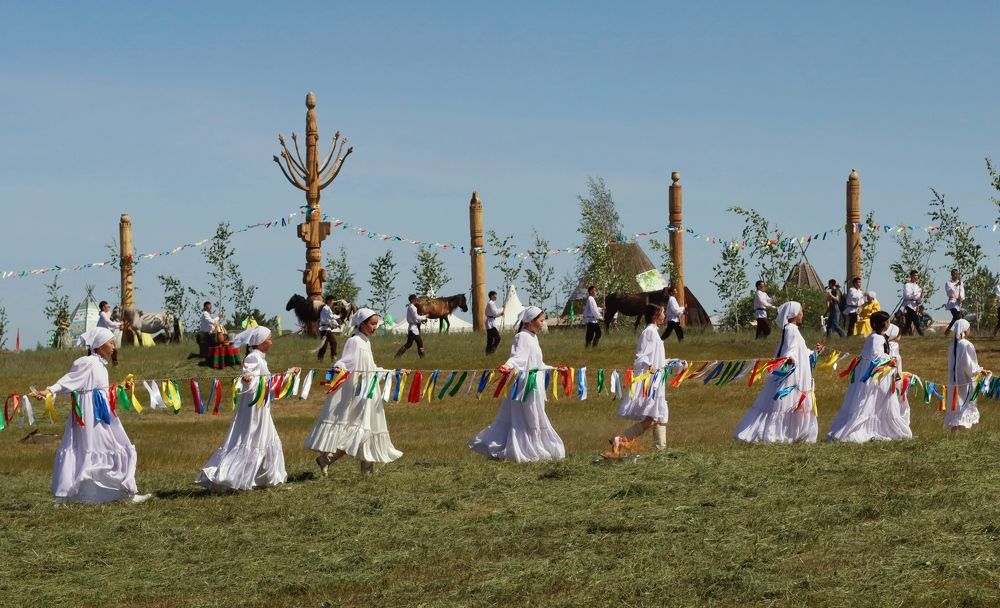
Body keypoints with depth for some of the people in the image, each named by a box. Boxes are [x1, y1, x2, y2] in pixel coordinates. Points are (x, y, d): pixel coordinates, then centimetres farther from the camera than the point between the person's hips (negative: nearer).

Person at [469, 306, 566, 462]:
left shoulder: (533, 338, 18)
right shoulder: (522, 337, -12)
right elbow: (517, 357, -26)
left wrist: (554, 369, 36)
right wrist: (508, 366, -46)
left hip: (535, 383, 10)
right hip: (526, 383, -10)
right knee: (532, 419, -5)